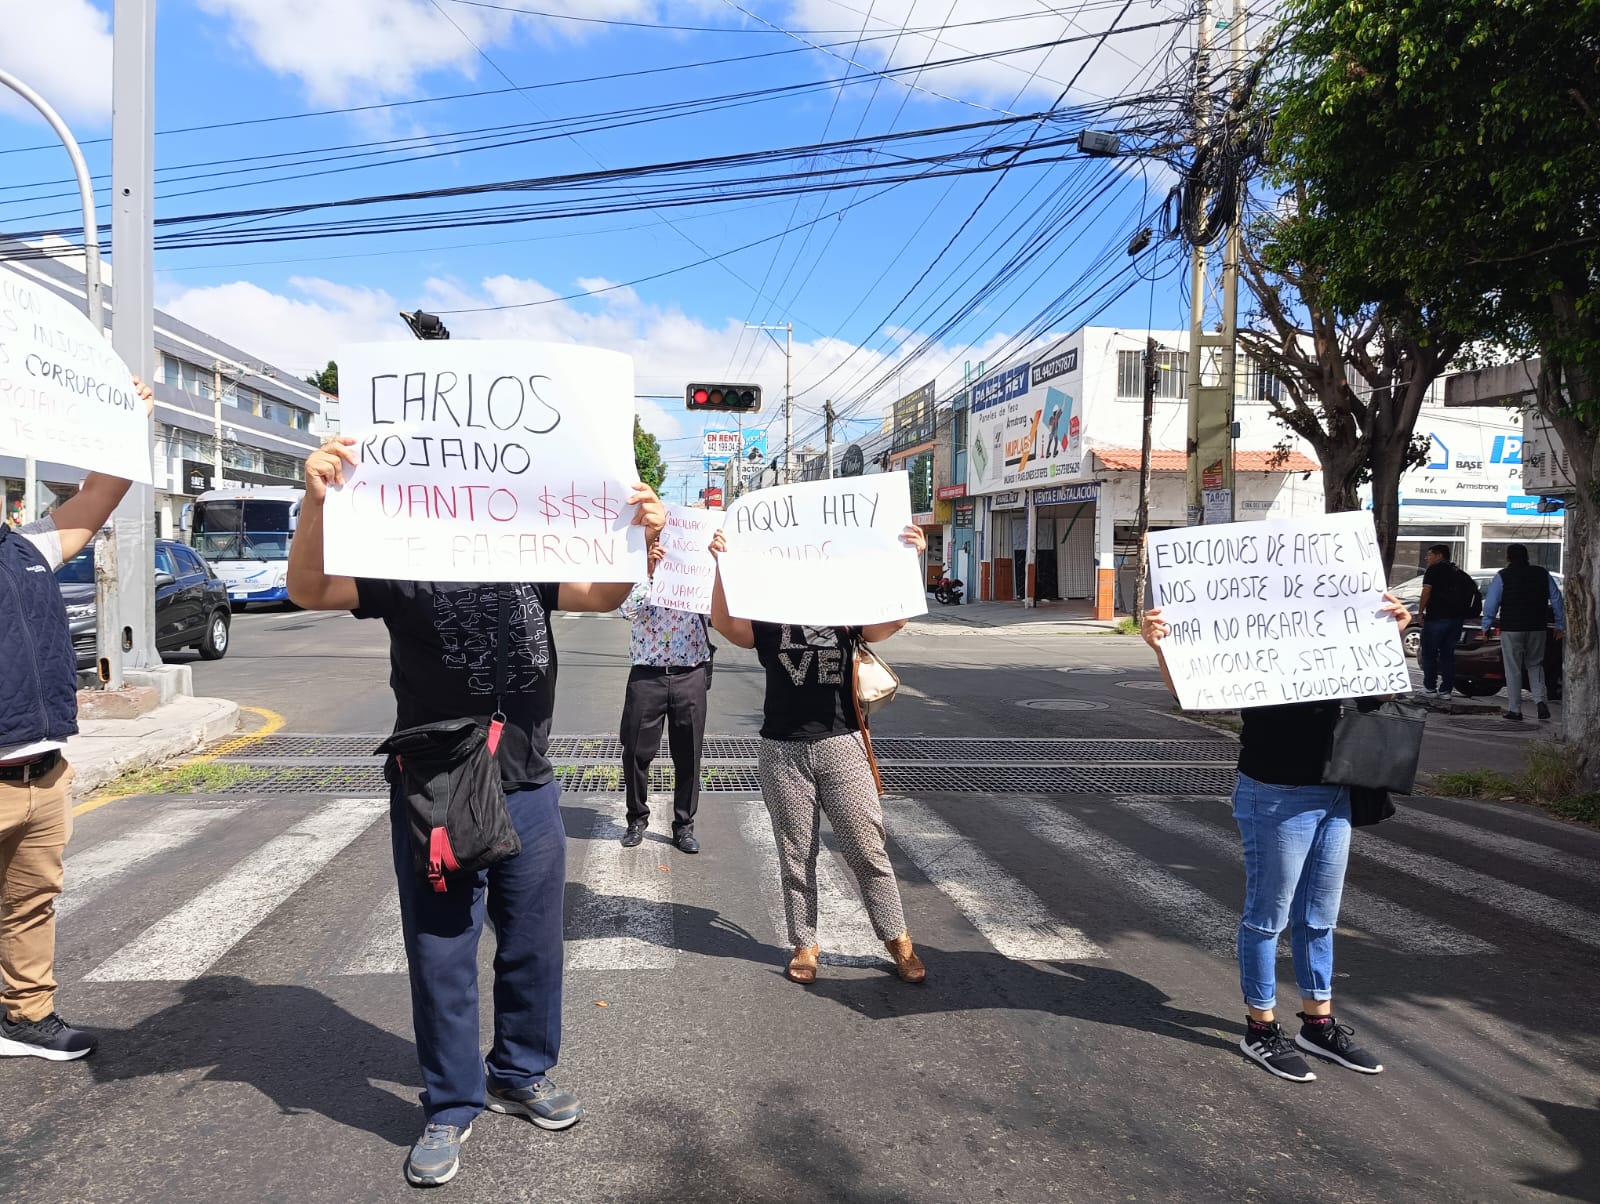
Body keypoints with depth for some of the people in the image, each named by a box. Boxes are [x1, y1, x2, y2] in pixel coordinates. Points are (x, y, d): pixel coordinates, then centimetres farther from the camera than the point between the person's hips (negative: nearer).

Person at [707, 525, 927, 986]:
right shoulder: (767, 619, 1)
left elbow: (893, 620, -12)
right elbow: (723, 622, -15)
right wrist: (721, 565, -28)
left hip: (841, 745, 0)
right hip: (783, 751, 0)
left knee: (867, 849, 6)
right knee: (796, 855, 10)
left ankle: (898, 939, 20)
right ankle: (804, 944, 25)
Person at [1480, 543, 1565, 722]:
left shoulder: (1502, 576, -4)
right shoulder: (1542, 574, 6)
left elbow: (1491, 604, -8)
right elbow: (1557, 601, 8)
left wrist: (1486, 626, 1)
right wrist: (1560, 625, 14)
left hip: (1511, 629, -3)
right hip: (1537, 628, 3)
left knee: (1513, 670, 2)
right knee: (1535, 665, 18)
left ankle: (1515, 710, 4)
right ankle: (1541, 700, -1)